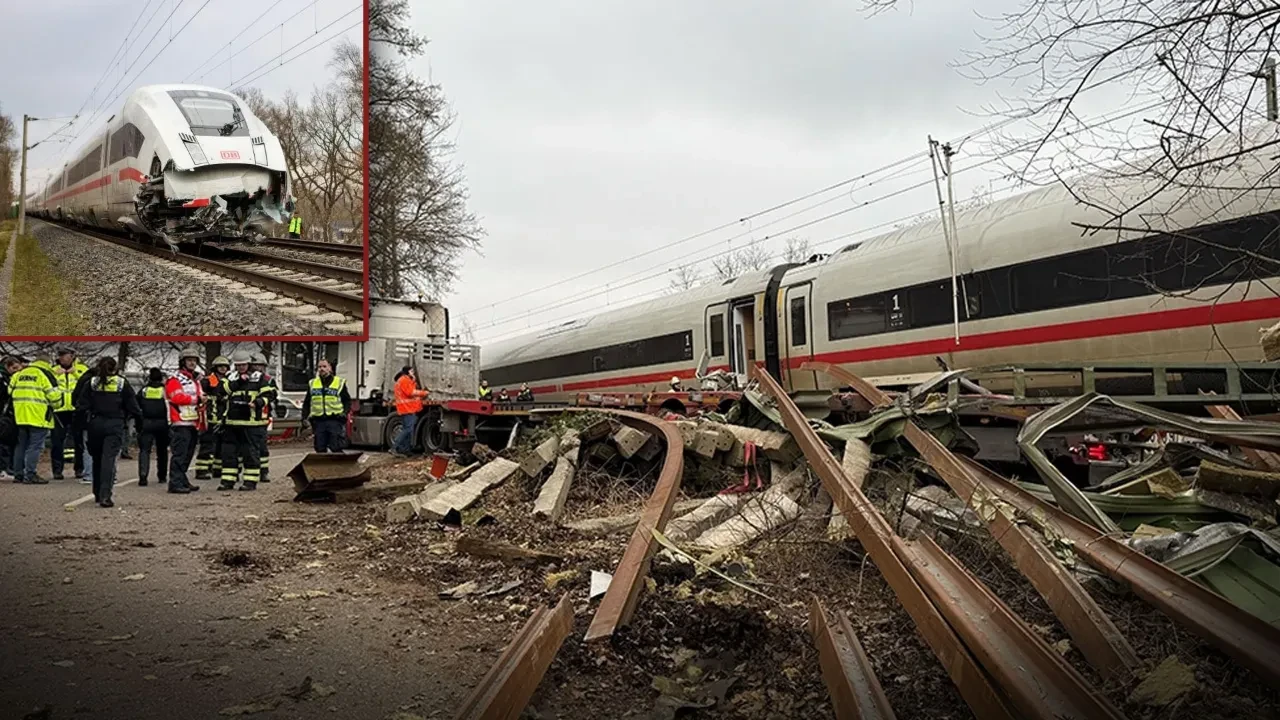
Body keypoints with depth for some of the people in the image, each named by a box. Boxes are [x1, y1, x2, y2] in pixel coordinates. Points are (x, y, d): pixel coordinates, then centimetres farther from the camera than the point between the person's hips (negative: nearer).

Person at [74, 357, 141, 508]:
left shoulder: (91, 382, 3)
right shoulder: (122, 383, -1)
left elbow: (81, 404, 1)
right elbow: (132, 405, 0)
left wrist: (86, 419, 12)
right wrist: (138, 414, 17)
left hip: (95, 423, 2)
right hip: (115, 425, -2)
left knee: (97, 459, 18)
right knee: (109, 459, -8)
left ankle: (98, 493, 29)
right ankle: (105, 496, -19)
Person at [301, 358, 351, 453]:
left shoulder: (340, 382, 7)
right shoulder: (312, 383, 15)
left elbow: (347, 401, 8)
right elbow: (306, 403, 18)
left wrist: (345, 412, -10)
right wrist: (304, 417, 6)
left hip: (335, 420, -3)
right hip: (319, 421, 3)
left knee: (336, 449, -8)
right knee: (320, 449, 5)